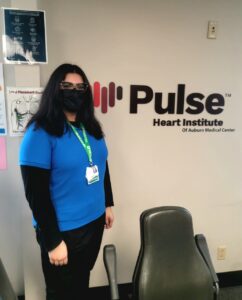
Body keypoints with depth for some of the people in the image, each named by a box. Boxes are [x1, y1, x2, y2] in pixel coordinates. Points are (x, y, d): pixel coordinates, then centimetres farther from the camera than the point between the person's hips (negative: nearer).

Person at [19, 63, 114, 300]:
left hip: (94, 221, 6)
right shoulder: (40, 132, -18)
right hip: (63, 230, -6)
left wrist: (107, 204, 14)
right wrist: (52, 241, -17)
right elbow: (36, 193, -20)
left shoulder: (91, 128, 3)